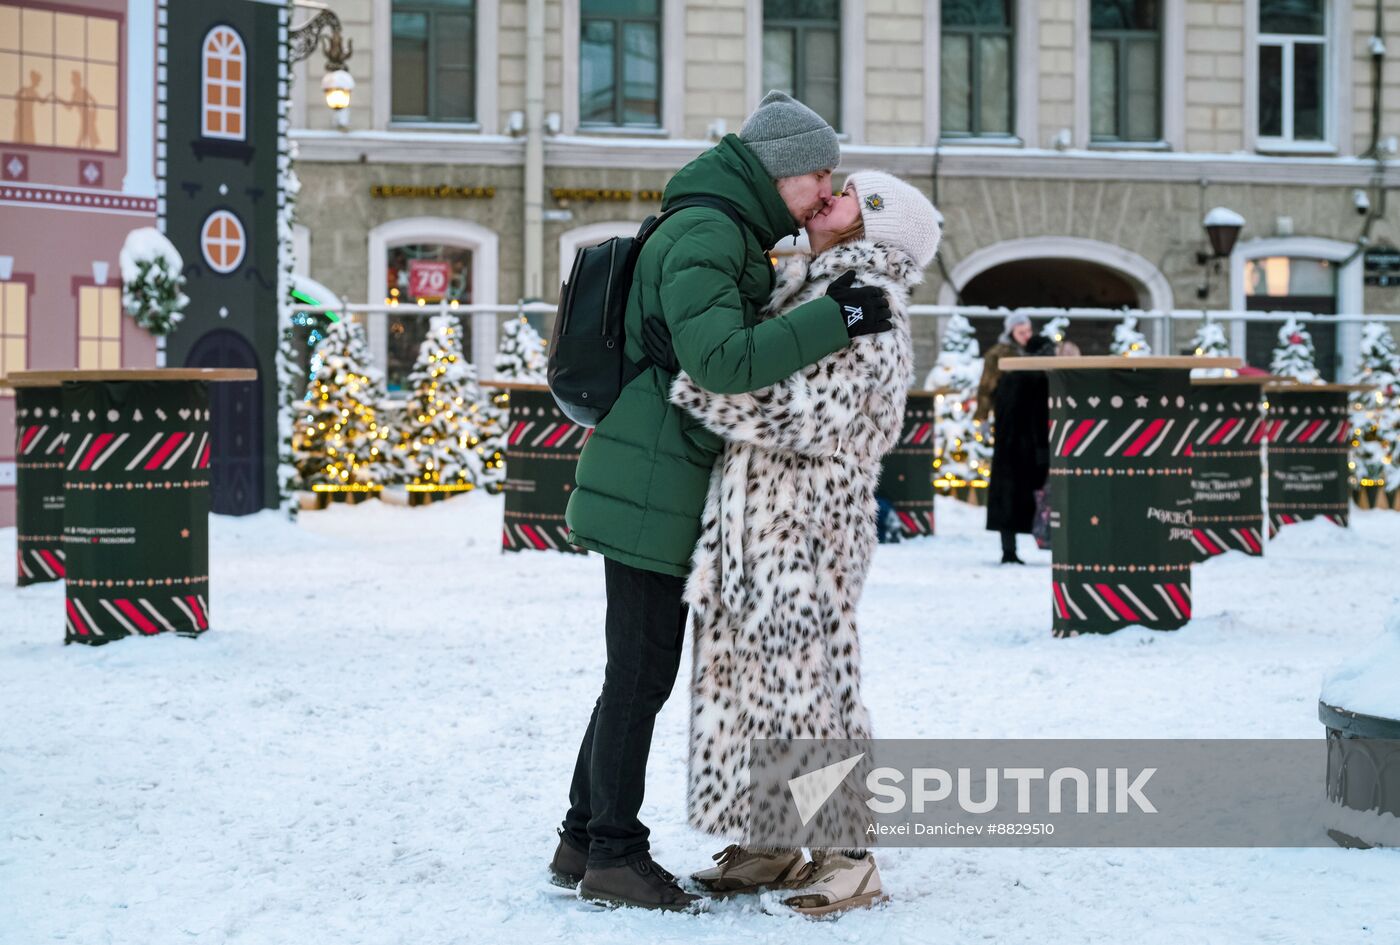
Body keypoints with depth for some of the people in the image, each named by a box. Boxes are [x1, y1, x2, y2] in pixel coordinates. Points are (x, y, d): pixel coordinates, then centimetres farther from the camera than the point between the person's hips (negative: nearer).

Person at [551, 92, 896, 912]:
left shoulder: (727, 236, 18)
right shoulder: (705, 236, -15)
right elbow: (724, 359, -27)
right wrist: (835, 318, -25)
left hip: (657, 483, 10)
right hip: (651, 483, -10)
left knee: (638, 673, 14)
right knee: (642, 674, -2)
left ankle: (584, 840, 22)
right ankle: (614, 854, 8)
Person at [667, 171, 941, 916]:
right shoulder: (801, 287, 18)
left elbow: (806, 415, -19)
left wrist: (692, 386, -17)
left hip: (805, 523, -9)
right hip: (744, 519, 9)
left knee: (803, 674, -6)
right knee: (740, 674, 11)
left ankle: (847, 855, 5)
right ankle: (766, 845, 20)